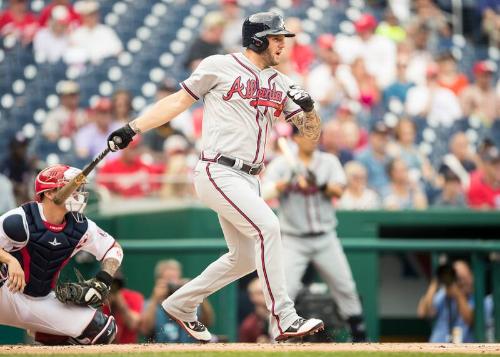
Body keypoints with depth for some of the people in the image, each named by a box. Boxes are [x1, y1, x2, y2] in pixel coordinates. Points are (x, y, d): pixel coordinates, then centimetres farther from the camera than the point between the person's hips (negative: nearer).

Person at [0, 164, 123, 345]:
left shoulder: (80, 227, -2)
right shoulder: (22, 220, -20)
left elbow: (113, 249, 10)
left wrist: (103, 281, -5)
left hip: (44, 301, 5)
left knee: (104, 330, -6)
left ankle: (46, 337, 14)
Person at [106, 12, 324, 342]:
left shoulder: (281, 84, 13)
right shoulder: (220, 66, -2)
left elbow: (312, 133, 12)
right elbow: (179, 101, 3)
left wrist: (308, 107, -10)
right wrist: (133, 128, -3)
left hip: (249, 180, 8)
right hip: (218, 173, -8)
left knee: (244, 258, 11)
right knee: (267, 226, -23)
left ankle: (181, 304, 30)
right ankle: (284, 320, -25)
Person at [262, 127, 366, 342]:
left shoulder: (329, 162, 5)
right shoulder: (281, 165, -2)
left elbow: (339, 191, -8)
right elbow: (266, 194, -14)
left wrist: (319, 184, -28)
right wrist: (288, 181, -32)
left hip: (325, 239, 3)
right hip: (293, 241, -3)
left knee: (345, 287, 4)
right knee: (284, 290, -13)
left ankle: (359, 337, 16)